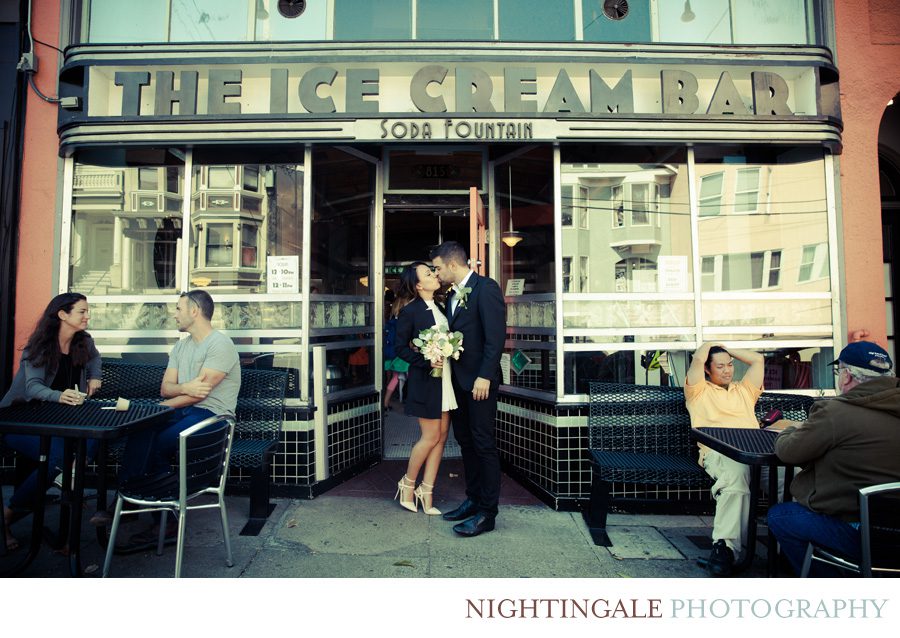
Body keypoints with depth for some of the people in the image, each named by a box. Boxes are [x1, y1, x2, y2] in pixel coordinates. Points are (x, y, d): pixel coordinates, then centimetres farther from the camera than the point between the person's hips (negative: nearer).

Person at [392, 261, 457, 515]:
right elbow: (400, 348, -9)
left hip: (444, 378, 7)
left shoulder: (440, 308, 12)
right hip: (425, 379, -7)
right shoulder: (410, 311, -9)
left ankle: (426, 491, 20)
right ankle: (408, 484, 22)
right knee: (431, 437, -1)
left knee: (442, 436, 8)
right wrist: (427, 361, -19)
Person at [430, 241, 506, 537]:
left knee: (484, 444, -1)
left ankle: (487, 512, 8)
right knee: (466, 441, 15)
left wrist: (484, 376, -21)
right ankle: (473, 500, 28)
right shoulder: (452, 295, 16)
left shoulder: (486, 287, -10)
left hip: (479, 381, -9)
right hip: (459, 380, 9)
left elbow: (496, 336, -17)